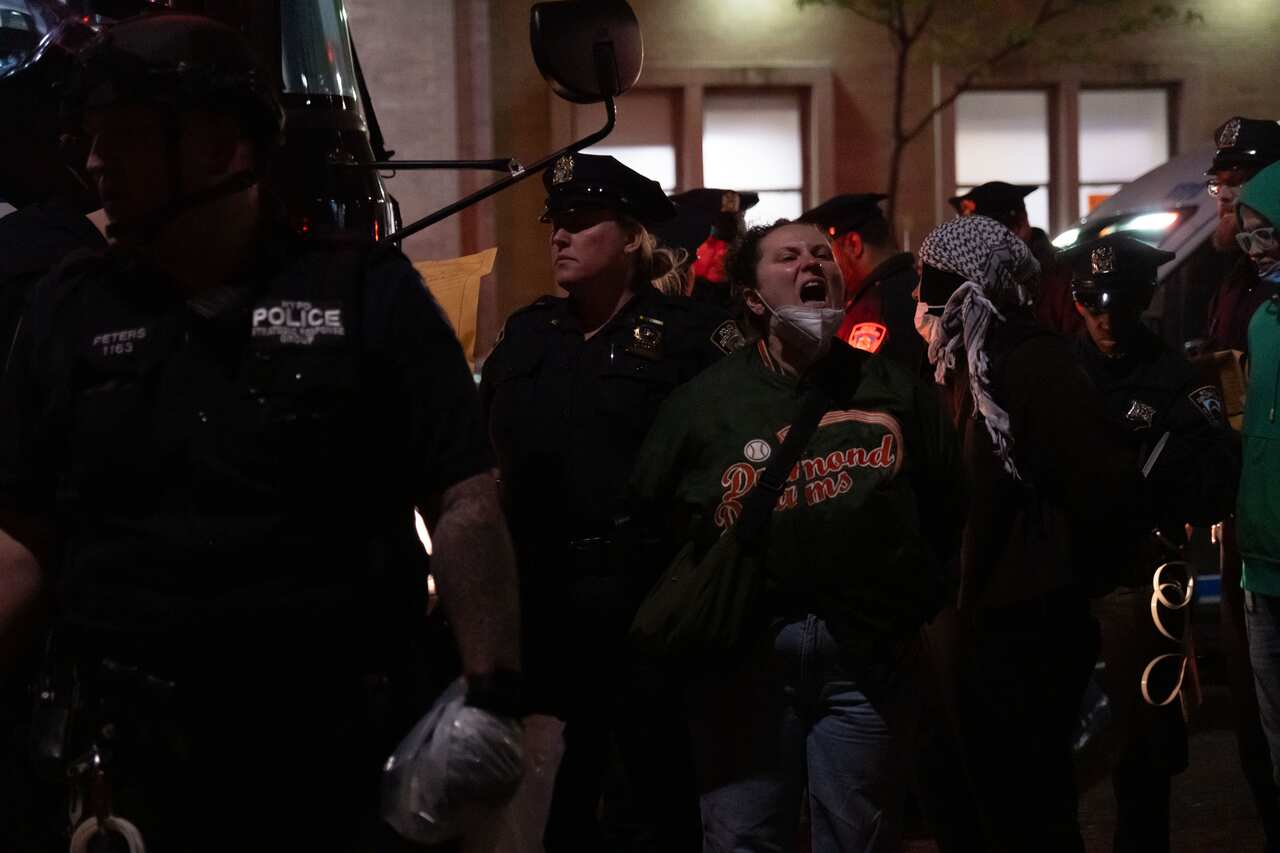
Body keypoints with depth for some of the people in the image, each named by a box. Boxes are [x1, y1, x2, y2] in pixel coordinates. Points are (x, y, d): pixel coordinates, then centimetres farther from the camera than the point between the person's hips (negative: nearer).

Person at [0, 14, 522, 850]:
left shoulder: (366, 292, -2)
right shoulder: (70, 307, 6)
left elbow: (464, 505, -5)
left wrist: (492, 697, -14)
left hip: (344, 752, -2)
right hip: (124, 759, 2)